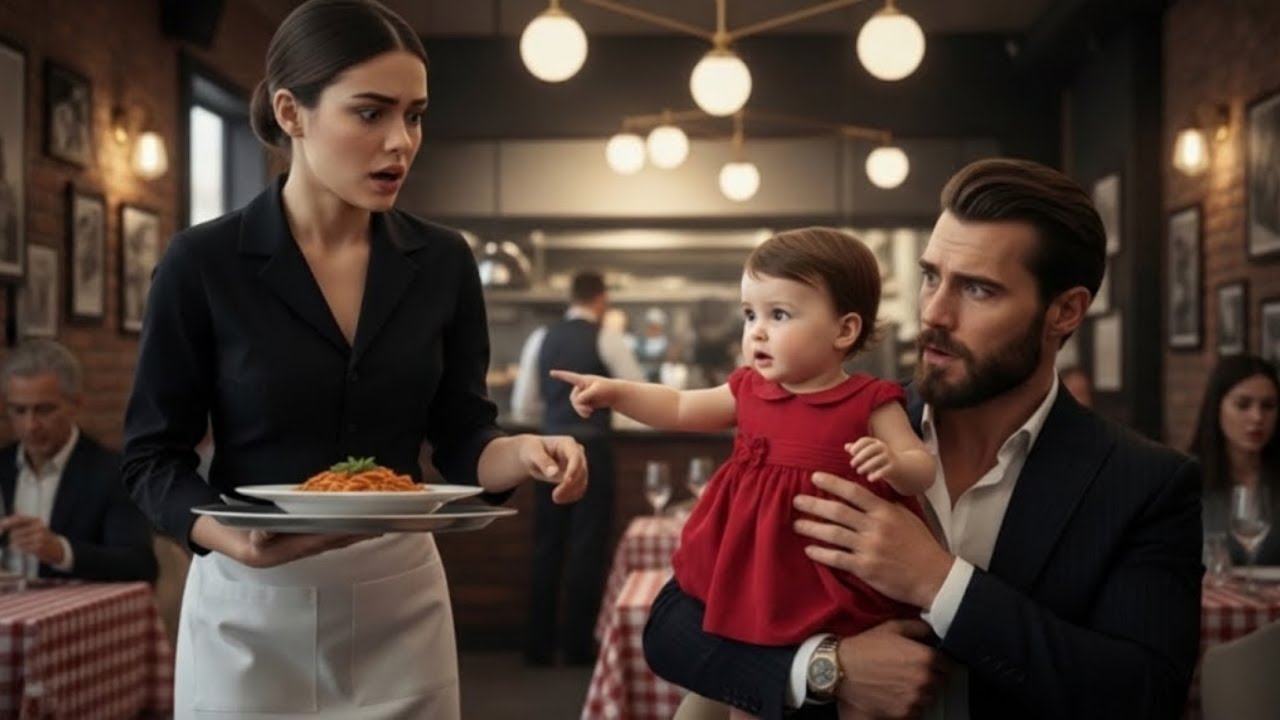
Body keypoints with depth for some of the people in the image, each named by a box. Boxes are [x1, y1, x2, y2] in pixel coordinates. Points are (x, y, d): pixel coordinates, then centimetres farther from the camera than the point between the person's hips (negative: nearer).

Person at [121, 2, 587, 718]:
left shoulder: (443, 262, -1)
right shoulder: (202, 263, -9)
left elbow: (458, 438, 3)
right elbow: (153, 458, -5)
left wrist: (524, 453, -18)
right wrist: (238, 540, -24)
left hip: (401, 599, 3)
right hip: (252, 609, -3)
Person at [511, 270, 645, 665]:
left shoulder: (541, 338, 6)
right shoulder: (607, 339, -4)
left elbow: (522, 406, 7)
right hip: (591, 448, -4)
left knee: (547, 544, 11)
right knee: (587, 546, 4)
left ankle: (539, 645, 16)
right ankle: (578, 644, 8)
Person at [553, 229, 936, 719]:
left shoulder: (870, 402, -11)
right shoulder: (749, 391, 4)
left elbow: (922, 471, -9)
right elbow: (679, 410, 14)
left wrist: (892, 464, -31)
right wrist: (614, 392, 5)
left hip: (833, 580, -5)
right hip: (753, 573, 5)